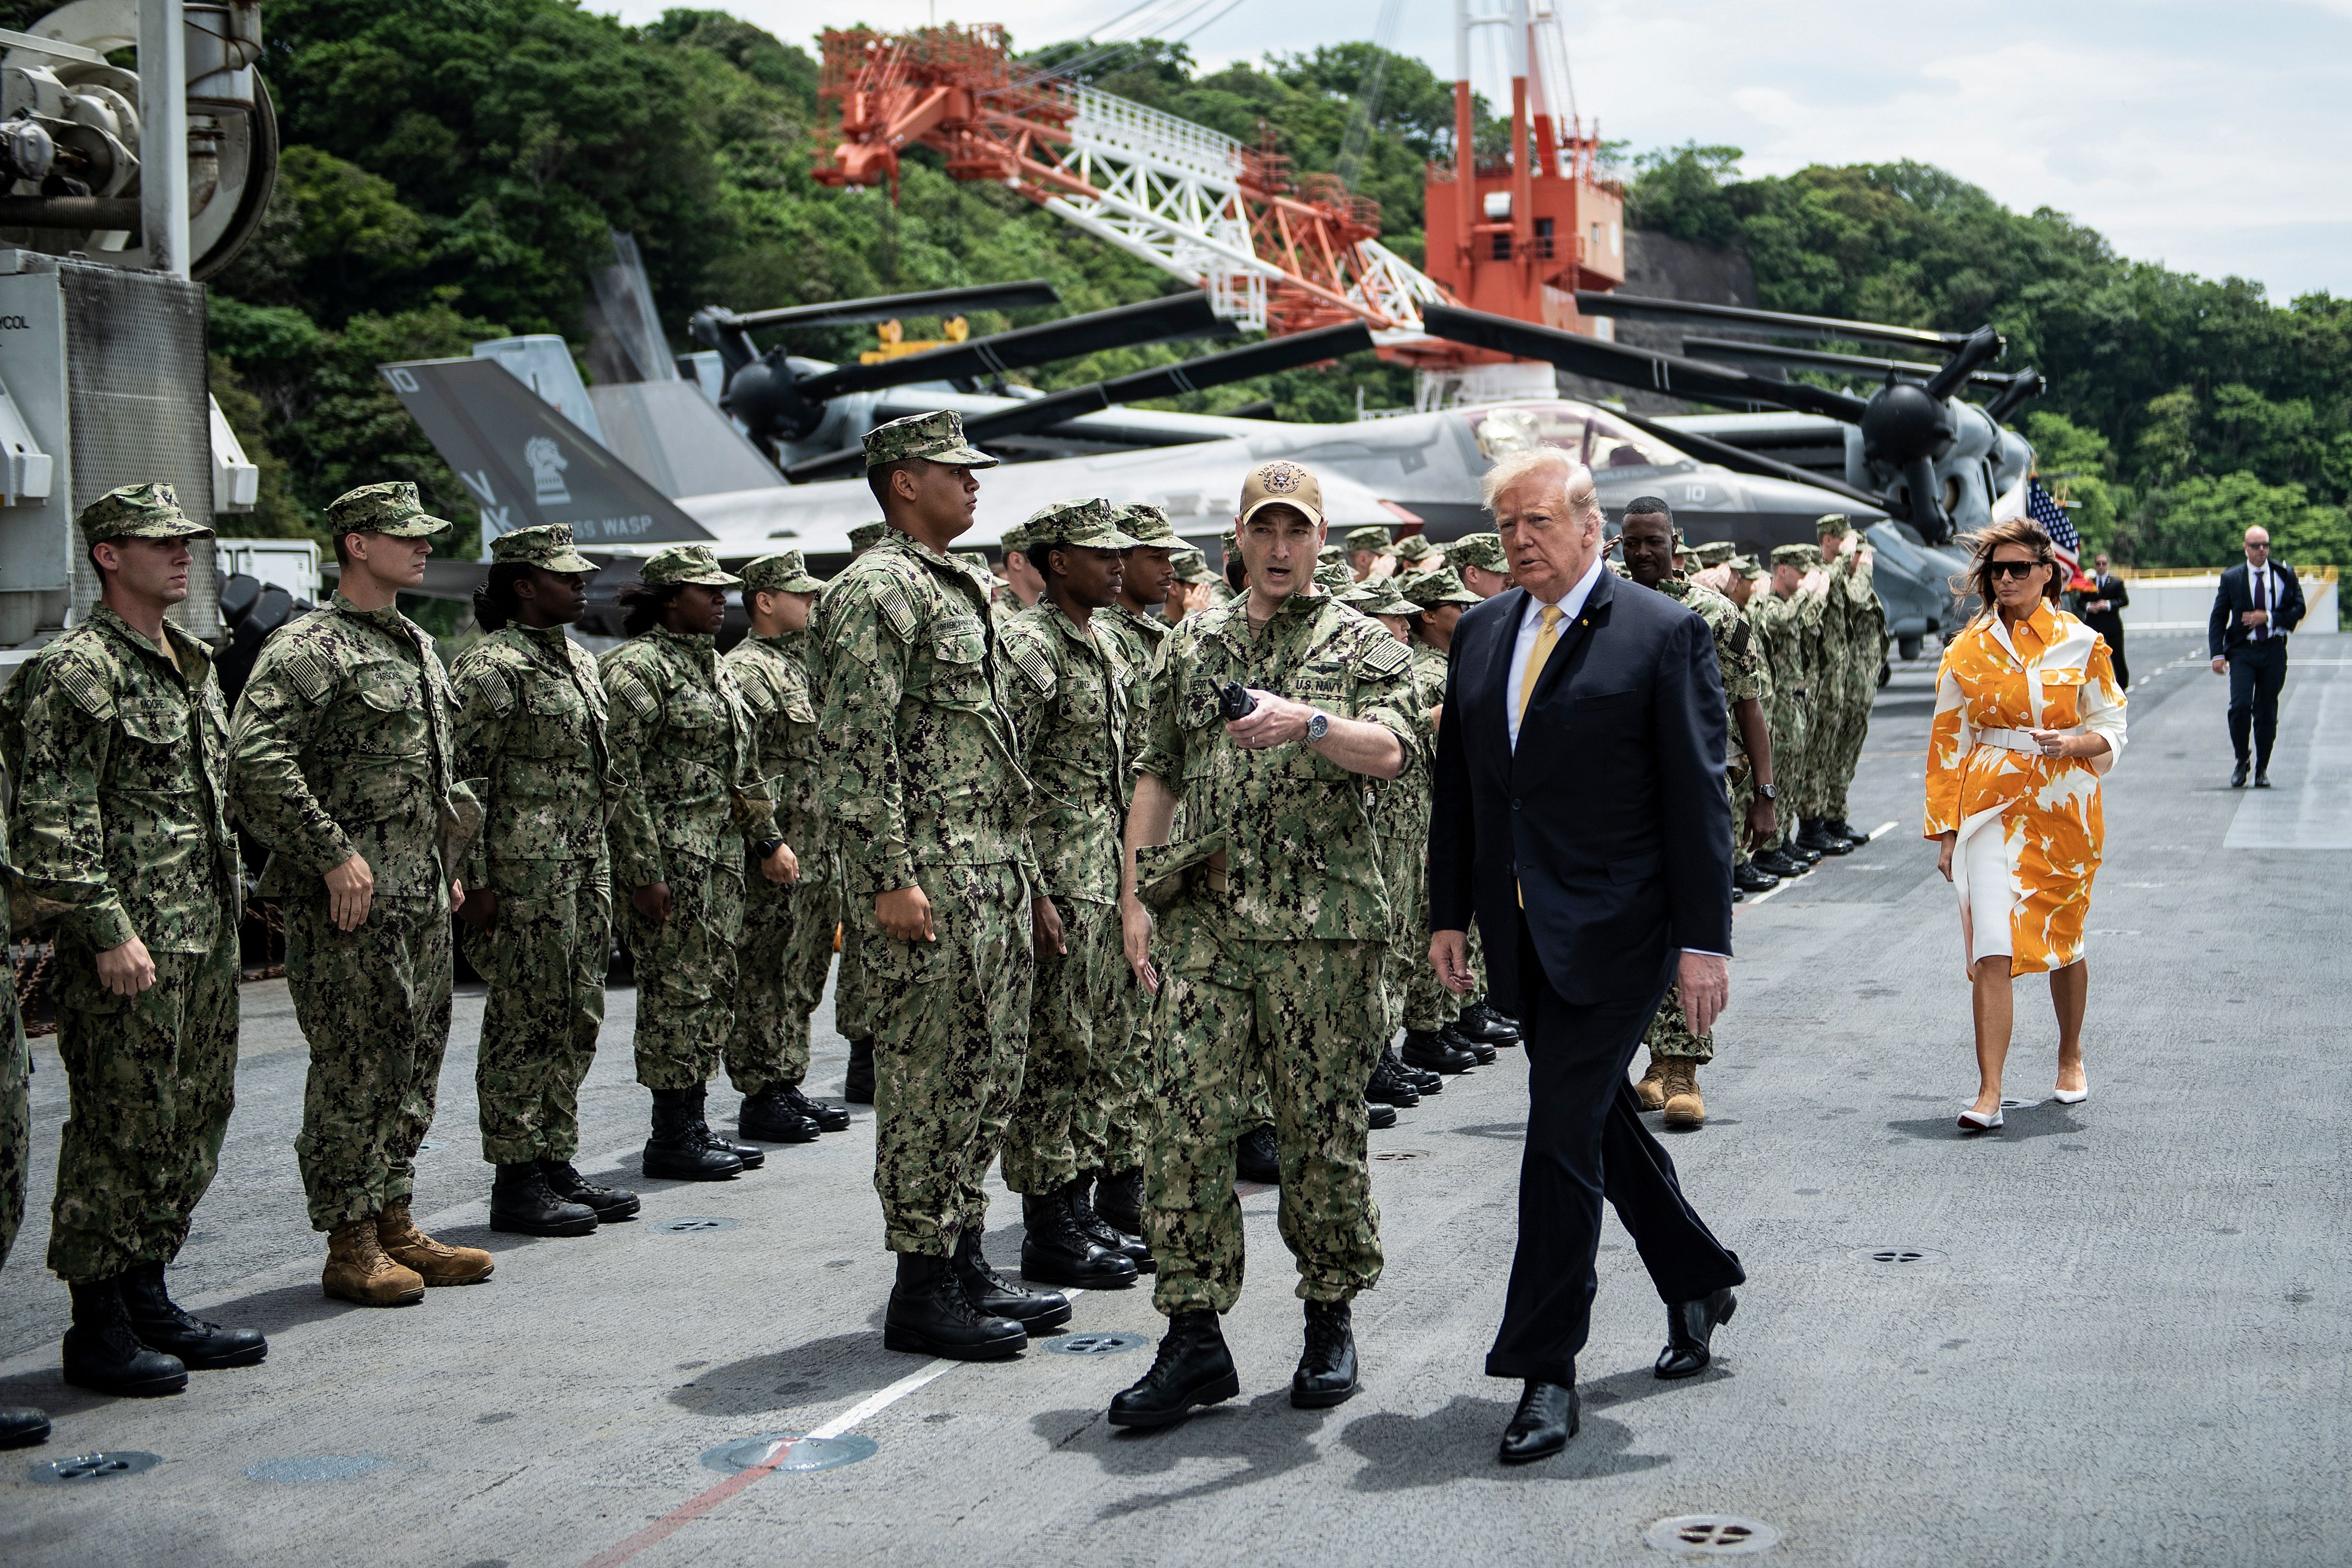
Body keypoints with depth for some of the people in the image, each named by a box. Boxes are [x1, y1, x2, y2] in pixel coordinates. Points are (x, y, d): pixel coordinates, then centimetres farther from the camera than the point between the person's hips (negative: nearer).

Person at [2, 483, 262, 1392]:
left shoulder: (191, 666, 17)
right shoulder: (76, 671, -11)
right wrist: (107, 931, -21)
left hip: (204, 941, 9)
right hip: (127, 942, -9)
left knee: (189, 1128, 12)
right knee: (120, 1130, -4)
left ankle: (149, 1301, 22)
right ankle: (99, 1327, 5)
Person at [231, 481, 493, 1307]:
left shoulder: (420, 647, 17)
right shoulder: (310, 646, -11)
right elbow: (254, 757, -22)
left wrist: (450, 862, 20)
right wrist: (333, 853, -22)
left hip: (421, 895, 9)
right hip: (350, 897, -9)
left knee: (415, 1062, 12)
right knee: (355, 1068, -4)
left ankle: (395, 1225, 22)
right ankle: (351, 1248, 3)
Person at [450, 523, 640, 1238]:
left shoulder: (578, 661, 17)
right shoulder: (490, 668, -11)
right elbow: (462, 779, -14)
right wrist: (475, 881, -18)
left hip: (584, 868, 9)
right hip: (523, 876, -9)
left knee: (575, 1022, 12)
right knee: (523, 1024, -4)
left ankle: (556, 1166, 20)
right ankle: (516, 1183, 2)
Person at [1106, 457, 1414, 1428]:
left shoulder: (1363, 645, 4)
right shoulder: (1194, 646, 16)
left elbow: (1391, 752, -14)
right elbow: (1157, 775, 17)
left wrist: (1308, 723, -32)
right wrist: (1134, 894, 9)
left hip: (1325, 923, -3)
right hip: (1203, 921, 3)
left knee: (1322, 1131, 3)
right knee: (1189, 1128, -3)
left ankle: (1331, 1320, 19)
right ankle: (1194, 1339, 2)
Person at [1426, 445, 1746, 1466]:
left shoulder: (1664, 634, -7)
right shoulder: (1480, 634, 11)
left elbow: (1698, 797, -9)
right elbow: (1456, 784, 16)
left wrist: (1703, 941, -13)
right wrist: (1450, 914, 12)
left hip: (1613, 931, -6)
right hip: (1522, 930, 7)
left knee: (1565, 1133, -9)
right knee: (1599, 1117, 17)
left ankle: (1545, 1369, -2)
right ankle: (1697, 1283, 38)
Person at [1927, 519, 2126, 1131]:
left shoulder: (2081, 644, 1)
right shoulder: (1968, 649, 3)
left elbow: (2111, 729, 5)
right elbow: (1947, 742, 5)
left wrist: (2075, 744, -18)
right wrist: (1946, 830, 1)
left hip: (2064, 810, 1)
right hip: (1991, 805, 0)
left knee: (2063, 939, 14)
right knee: (1992, 949, -12)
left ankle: (2071, 1056, 39)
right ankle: (1989, 1093, -13)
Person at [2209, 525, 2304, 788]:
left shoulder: (2285, 574, 5)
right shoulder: (2231, 578, 3)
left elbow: (2299, 609, 4)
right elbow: (2218, 618, 3)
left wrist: (2269, 617, -11)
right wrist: (2218, 653, -7)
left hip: (2274, 650, 1)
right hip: (2242, 651, -1)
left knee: (2267, 712, 4)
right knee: (2240, 705, -16)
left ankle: (2262, 769, 16)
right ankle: (2241, 761, 3)